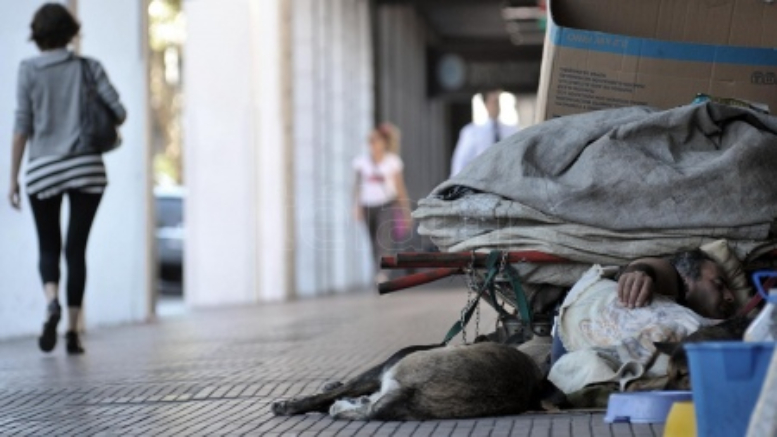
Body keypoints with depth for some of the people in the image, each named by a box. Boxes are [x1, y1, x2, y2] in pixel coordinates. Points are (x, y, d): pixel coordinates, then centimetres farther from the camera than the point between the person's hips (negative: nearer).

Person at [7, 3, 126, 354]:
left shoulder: (29, 70, -2)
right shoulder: (89, 67, 2)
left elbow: (22, 127, -4)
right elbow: (119, 112, -4)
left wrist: (13, 179, 0)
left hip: (43, 169, -1)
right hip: (87, 167, 1)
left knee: (48, 246, 12)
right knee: (76, 248, 7)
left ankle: (52, 301, -17)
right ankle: (72, 332, 2)